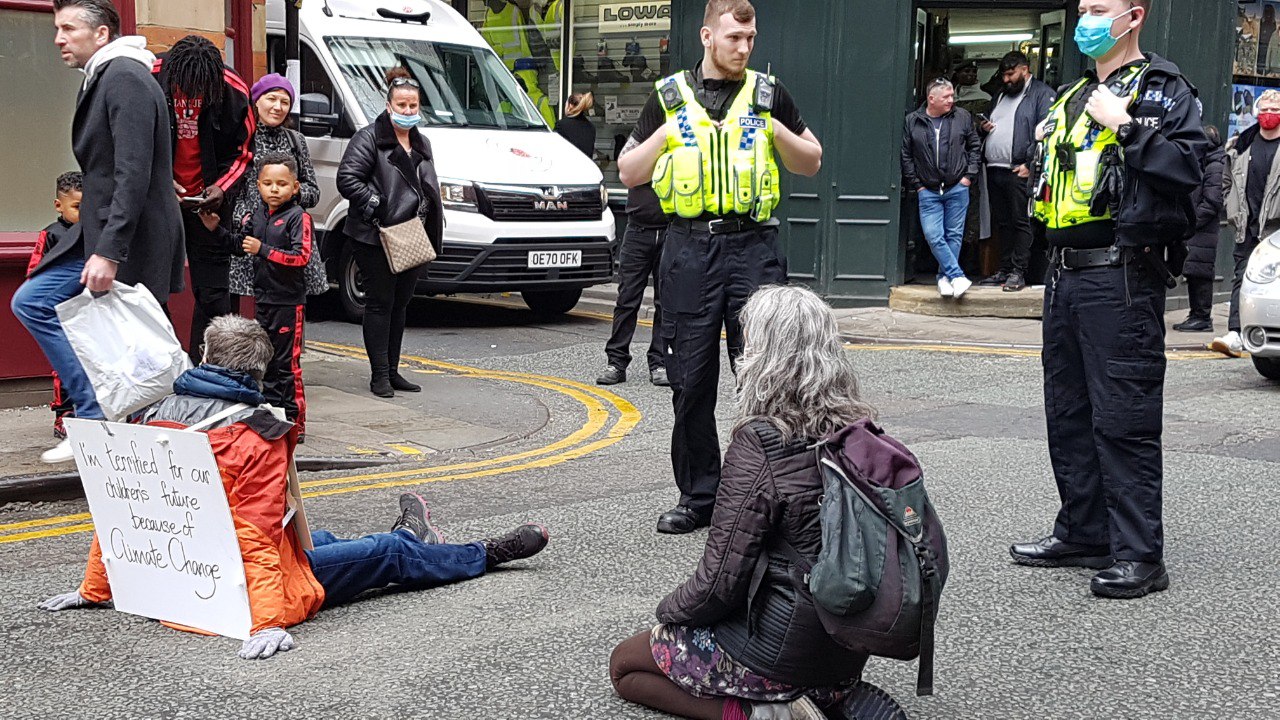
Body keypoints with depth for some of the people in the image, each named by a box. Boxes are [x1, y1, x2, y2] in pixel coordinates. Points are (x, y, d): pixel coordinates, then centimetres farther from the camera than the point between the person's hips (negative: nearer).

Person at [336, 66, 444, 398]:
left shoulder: (422, 144, 18)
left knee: (400, 304, 12)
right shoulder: (369, 138, -6)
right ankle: (380, 375, 0)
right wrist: (376, 205, -20)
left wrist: (433, 231, 13)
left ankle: (392, 371, 20)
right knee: (380, 303, -4)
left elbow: (429, 189, 24)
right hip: (376, 239, -7)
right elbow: (347, 179, -15)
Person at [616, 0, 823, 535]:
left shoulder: (768, 95, 11)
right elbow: (628, 174, 11)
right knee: (691, 382, 4)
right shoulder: (669, 98, 11)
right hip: (690, 248, 1)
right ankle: (698, 496, 15)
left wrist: (775, 131, -2)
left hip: (754, 247, -1)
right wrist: (667, 133, -3)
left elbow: (811, 163, 15)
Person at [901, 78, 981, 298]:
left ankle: (945, 277, 13)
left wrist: (969, 175, 2)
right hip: (928, 191, 0)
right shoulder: (912, 121, 1)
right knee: (934, 236, -11)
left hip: (957, 188, 1)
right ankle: (958, 276, -8)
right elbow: (906, 156, 5)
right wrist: (916, 185, 0)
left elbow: (975, 146, 10)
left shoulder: (963, 117, 3)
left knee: (954, 235, 3)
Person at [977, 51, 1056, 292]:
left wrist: (1030, 164, -19)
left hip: (1019, 171, -8)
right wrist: (983, 128, 9)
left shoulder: (1042, 93, -1)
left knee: (1021, 222, -5)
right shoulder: (1001, 94, 23)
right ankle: (1004, 270, 16)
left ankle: (1018, 272, -4)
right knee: (1002, 222, 11)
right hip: (994, 169, 8)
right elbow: (987, 122, 35)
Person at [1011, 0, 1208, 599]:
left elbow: (1187, 165, -18)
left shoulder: (1162, 89, -3)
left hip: (1121, 278, -9)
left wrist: (1123, 124, -18)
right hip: (1066, 274, 9)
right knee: (1068, 412, 13)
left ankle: (1139, 555, -3)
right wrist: (1051, 139, 14)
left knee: (1123, 416, -8)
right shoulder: (1074, 97, 21)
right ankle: (1084, 533, 23)